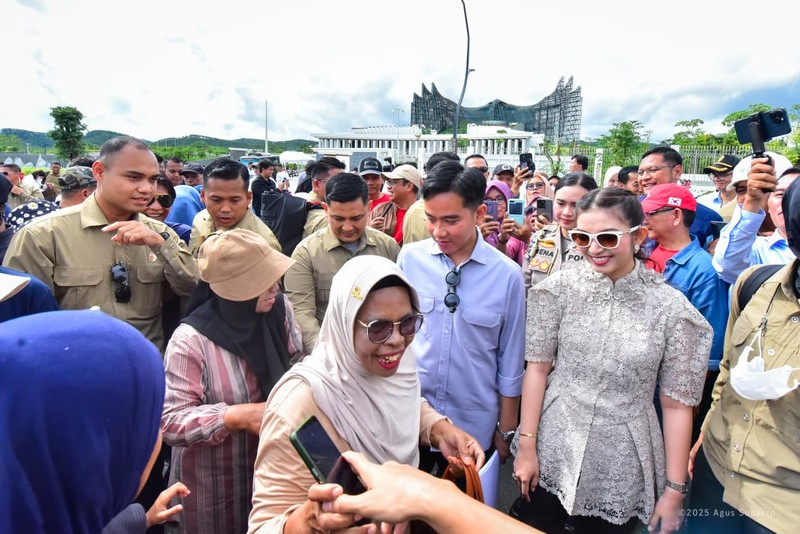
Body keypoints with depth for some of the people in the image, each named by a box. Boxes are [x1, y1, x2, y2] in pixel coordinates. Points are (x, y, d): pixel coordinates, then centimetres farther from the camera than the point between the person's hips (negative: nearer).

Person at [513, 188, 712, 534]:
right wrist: (526, 446, -4)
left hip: (620, 472, -1)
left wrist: (675, 489, -2)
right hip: (550, 456, 1)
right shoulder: (561, 287, -7)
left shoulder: (672, 308, -9)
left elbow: (677, 405, -5)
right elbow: (538, 368, -4)